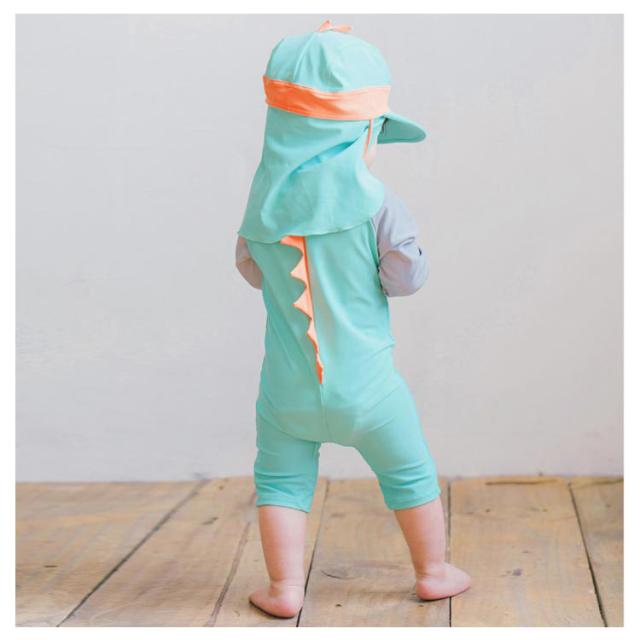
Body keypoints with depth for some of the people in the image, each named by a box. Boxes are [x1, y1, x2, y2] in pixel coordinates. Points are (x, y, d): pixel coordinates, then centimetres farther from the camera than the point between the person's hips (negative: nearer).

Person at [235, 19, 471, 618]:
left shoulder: (264, 199, -3)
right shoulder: (377, 203, -14)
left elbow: (251, 269, 9)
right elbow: (406, 277, -9)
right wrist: (407, 242, 9)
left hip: (287, 383, 2)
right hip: (363, 380, -2)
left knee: (280, 478, 16)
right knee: (411, 474, 17)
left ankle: (284, 587, 16)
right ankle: (433, 572, 30)